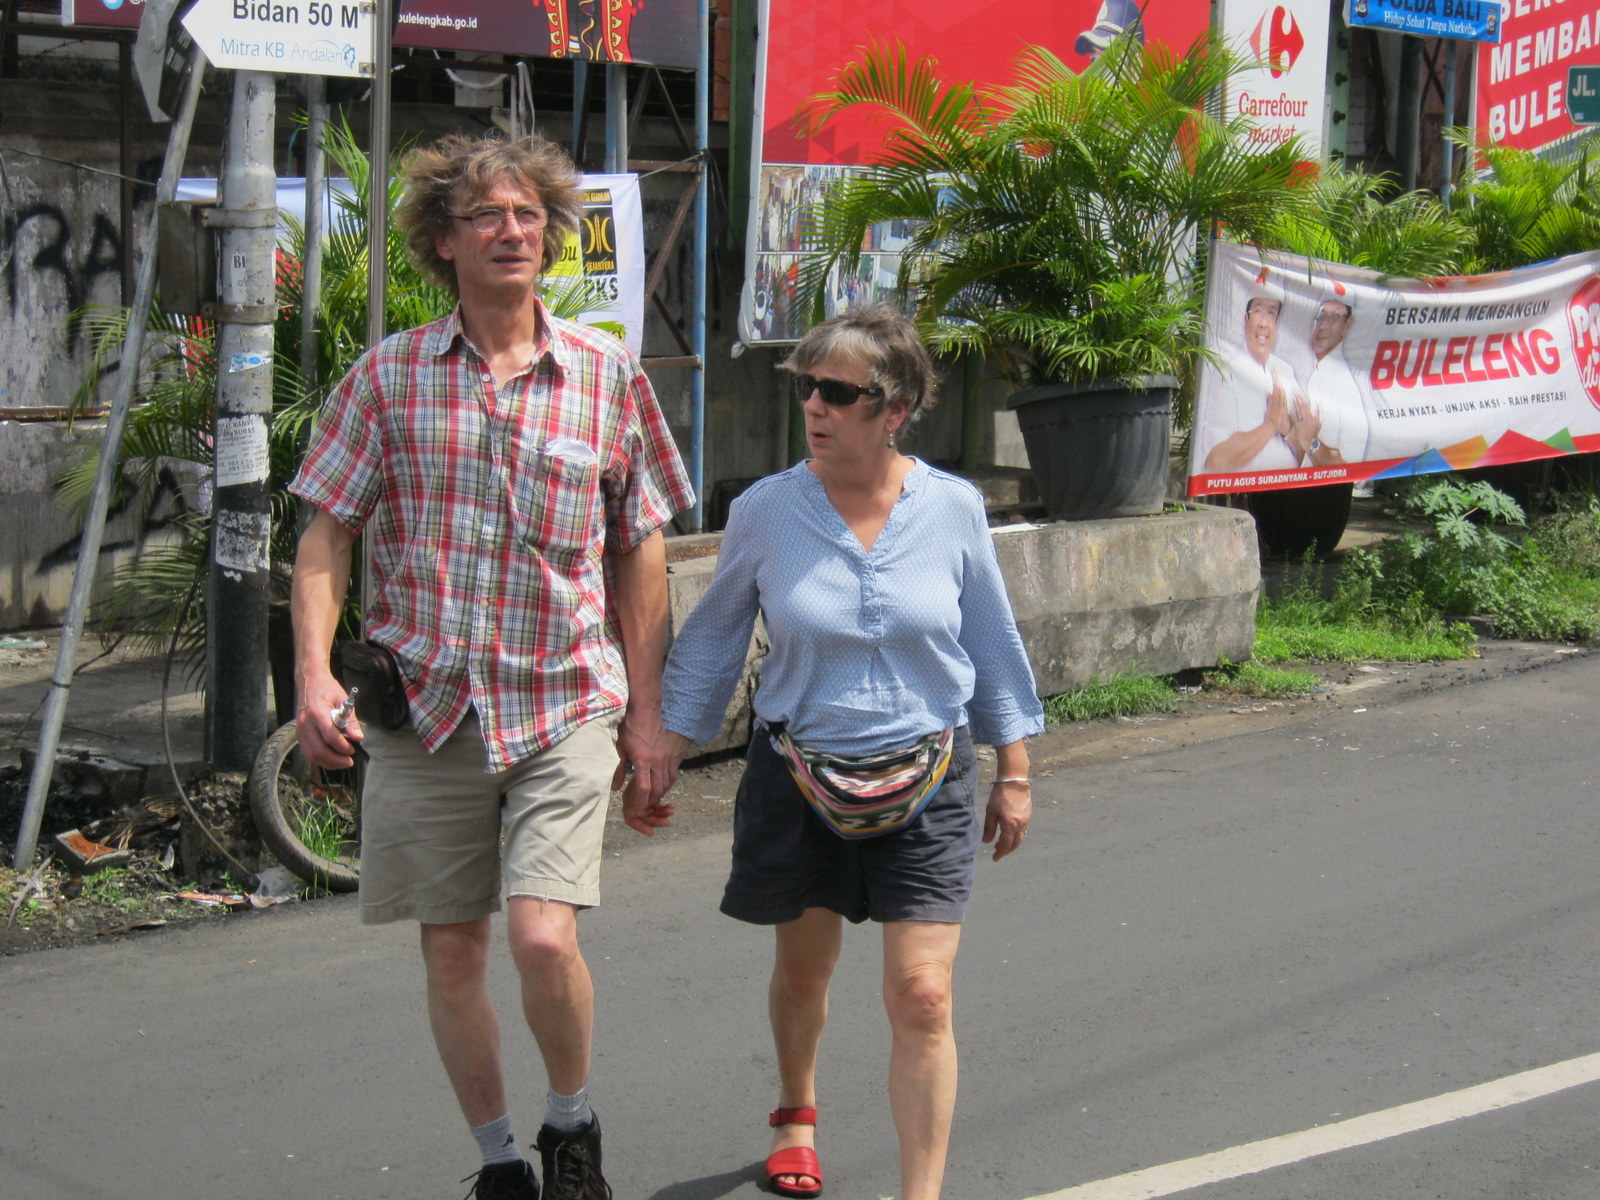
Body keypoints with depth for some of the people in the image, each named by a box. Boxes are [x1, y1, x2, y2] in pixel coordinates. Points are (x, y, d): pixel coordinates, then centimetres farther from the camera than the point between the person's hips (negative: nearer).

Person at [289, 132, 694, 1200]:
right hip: (425, 706, 1)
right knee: (453, 953, 8)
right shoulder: (389, 376, 3)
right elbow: (328, 532, 4)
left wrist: (647, 718, 6)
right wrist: (315, 672, -11)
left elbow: (639, 552, 8)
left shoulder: (608, 376, 3)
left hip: (565, 705, -1)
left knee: (544, 937, -16)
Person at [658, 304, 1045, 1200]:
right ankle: (797, 1113, 48)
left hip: (926, 783, -1)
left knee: (922, 998, -9)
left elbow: (992, 642, 5)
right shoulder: (766, 512, -8)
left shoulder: (953, 508, -7)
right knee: (803, 970, 19)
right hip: (799, 779, 1)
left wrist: (1014, 773, 7)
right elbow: (713, 639, 5)